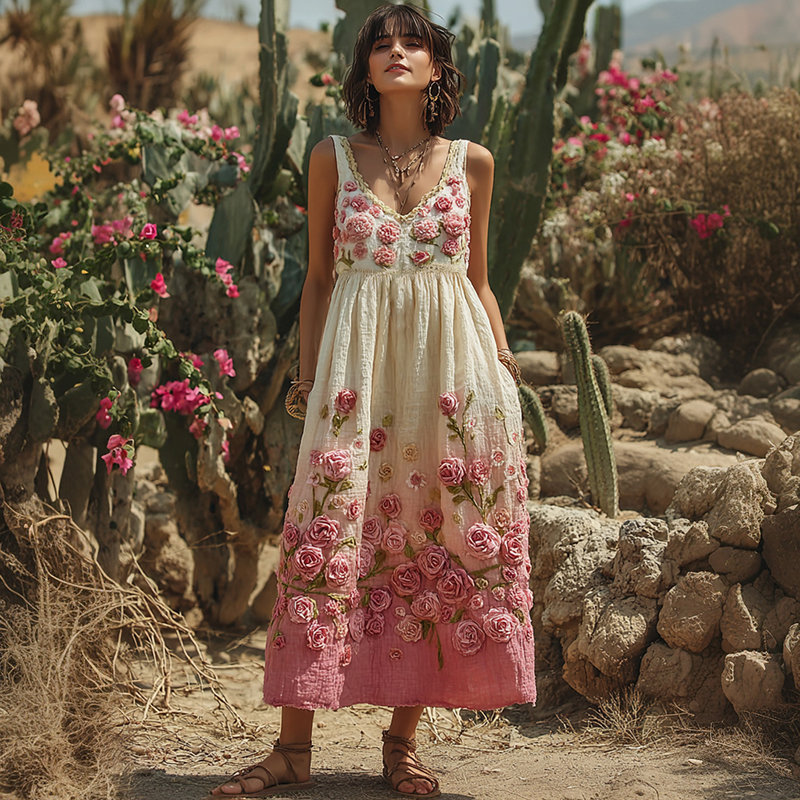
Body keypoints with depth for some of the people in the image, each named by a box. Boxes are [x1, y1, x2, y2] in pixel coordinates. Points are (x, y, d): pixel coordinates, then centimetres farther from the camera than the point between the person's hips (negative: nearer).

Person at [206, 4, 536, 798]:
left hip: (452, 357, 1)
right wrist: (308, 372, 5)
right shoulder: (333, 159, 9)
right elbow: (318, 277, 12)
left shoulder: (471, 162, 11)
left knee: (440, 533, 0)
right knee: (331, 529, -7)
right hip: (358, 358, -1)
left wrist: (502, 357, 6)